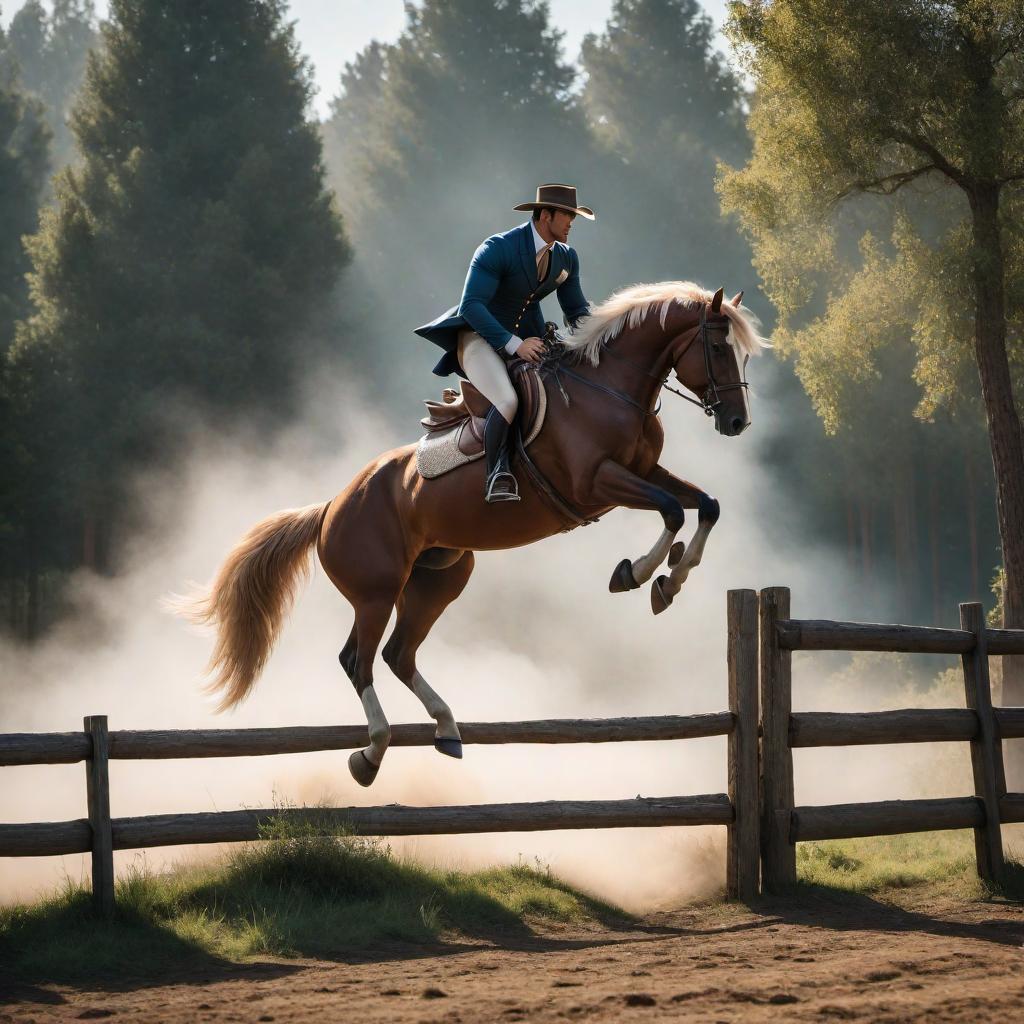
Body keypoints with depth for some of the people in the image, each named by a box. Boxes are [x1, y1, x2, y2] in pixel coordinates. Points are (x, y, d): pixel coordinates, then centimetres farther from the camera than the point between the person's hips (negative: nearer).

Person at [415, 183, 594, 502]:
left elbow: (577, 311, 13)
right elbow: (471, 306, -26)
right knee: (507, 401, -34)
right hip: (481, 338, -8)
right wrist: (514, 344, -31)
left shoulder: (566, 257, 3)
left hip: (527, 341, 8)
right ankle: (497, 476, -22)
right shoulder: (498, 249, -20)